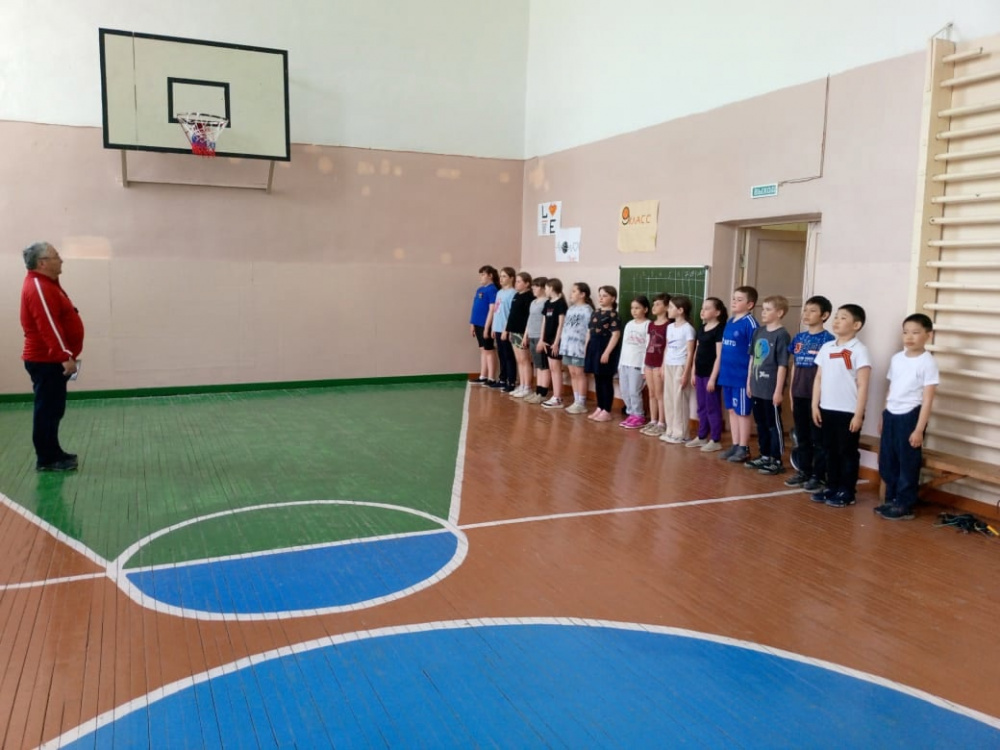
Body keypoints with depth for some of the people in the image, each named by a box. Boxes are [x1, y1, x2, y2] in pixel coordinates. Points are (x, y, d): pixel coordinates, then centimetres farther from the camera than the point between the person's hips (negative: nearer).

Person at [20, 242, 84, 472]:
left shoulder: (45, 283, 16)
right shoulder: (39, 288, -18)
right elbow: (48, 327, -25)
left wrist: (65, 355, 21)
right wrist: (65, 356, -27)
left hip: (51, 359, 10)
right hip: (46, 360, -10)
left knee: (52, 409, 15)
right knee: (48, 410, -5)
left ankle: (52, 453, 23)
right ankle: (46, 459, 1)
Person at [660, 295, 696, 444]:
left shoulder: (688, 328, -9)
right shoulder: (670, 327, 13)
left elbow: (690, 353, -12)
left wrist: (686, 373, -15)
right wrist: (663, 367, 13)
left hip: (680, 367, -7)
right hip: (669, 366, 7)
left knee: (679, 400, -3)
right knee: (668, 399, 9)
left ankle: (680, 434, 4)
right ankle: (670, 431, 18)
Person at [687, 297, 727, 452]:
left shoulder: (720, 329, -11)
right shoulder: (702, 328, 13)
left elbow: (719, 356, -15)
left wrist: (713, 377, -17)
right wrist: (693, 373, 15)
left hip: (711, 374, -8)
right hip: (700, 373, 8)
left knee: (712, 407, -1)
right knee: (701, 407, 14)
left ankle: (716, 441, 7)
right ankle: (702, 437, 24)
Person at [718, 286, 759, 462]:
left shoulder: (750, 323, -12)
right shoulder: (729, 322, 11)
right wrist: (721, 372, 16)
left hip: (741, 376, -8)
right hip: (728, 376, 8)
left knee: (742, 412, 3)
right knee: (732, 411, 14)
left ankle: (744, 449, 13)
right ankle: (735, 446, 24)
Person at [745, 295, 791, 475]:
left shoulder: (781, 335, -12)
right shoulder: (758, 332, 9)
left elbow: (782, 365, -14)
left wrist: (778, 390, -15)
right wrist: (749, 382, 14)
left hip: (771, 390, -7)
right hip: (757, 388, 7)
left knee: (774, 425, 3)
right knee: (761, 424, 16)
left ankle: (776, 461, 11)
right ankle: (765, 456, 28)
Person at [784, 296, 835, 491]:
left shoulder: (828, 339, -8)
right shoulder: (799, 338, 9)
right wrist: (791, 393, 12)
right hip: (799, 395, 6)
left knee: (818, 438, 3)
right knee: (802, 437, 14)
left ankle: (819, 476, 11)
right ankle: (803, 471, 25)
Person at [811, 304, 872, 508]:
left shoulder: (859, 350, -10)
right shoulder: (826, 348, 8)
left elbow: (863, 386, -12)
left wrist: (858, 414, -14)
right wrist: (815, 406, 7)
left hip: (848, 412, -6)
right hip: (827, 410, 6)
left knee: (848, 453, 4)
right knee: (830, 451, 14)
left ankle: (846, 493, 13)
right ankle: (832, 487, 25)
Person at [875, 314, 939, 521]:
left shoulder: (927, 362, -10)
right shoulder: (896, 358, 9)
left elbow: (927, 399, -12)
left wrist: (919, 429, -15)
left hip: (910, 416, -6)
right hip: (891, 415, 6)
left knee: (908, 463, 3)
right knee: (887, 462, 12)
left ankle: (905, 506, 13)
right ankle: (891, 500, 26)